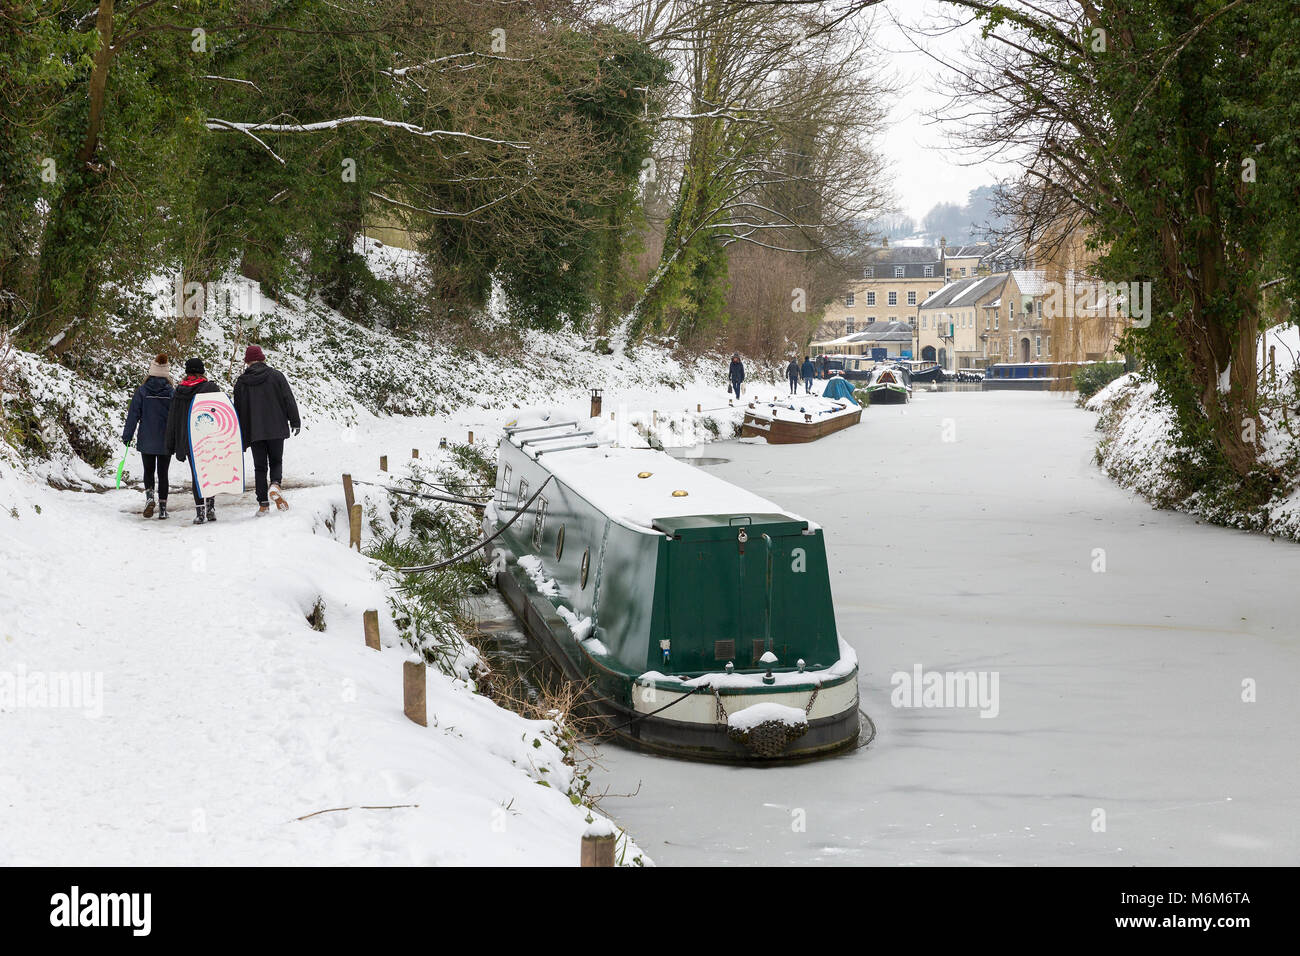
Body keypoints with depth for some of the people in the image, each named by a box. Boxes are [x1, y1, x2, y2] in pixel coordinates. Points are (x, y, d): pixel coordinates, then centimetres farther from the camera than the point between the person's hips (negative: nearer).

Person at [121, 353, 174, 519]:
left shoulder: (141, 391, -6)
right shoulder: (172, 393, -6)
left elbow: (133, 415, -4)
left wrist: (127, 436, 4)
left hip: (146, 441, 0)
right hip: (165, 442, 0)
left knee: (148, 471, 16)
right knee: (163, 473, 8)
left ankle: (149, 496, -9)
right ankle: (162, 507, 5)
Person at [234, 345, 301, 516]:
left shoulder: (241, 382, 2)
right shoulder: (276, 376, -2)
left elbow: (238, 410, 6)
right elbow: (289, 400, -2)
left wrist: (241, 437, 14)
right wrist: (295, 422, 6)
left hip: (254, 431, 0)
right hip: (276, 429, 0)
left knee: (260, 467, 6)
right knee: (276, 461, 13)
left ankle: (263, 504, 0)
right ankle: (275, 485, -17)